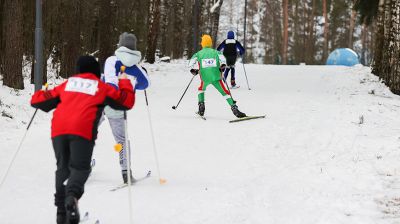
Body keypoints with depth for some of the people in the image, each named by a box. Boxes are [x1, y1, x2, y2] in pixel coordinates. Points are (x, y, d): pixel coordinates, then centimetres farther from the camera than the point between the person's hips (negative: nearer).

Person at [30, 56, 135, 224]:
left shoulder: (67, 84, 25)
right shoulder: (101, 87, 18)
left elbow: (39, 100, 25)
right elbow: (126, 102, 22)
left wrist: (43, 94, 49)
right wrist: (124, 83, 38)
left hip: (59, 129, 3)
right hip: (82, 131, -3)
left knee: (63, 168, 13)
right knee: (80, 168, -3)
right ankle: (72, 195, -34)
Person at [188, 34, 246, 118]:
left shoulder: (199, 53, 15)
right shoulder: (216, 52, 13)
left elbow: (192, 61, 1)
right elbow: (221, 58, -6)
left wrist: (193, 69, -2)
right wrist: (222, 65, -15)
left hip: (205, 77, 1)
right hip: (216, 77, -1)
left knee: (201, 89, 30)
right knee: (225, 92, 3)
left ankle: (201, 107, 17)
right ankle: (234, 109, -12)